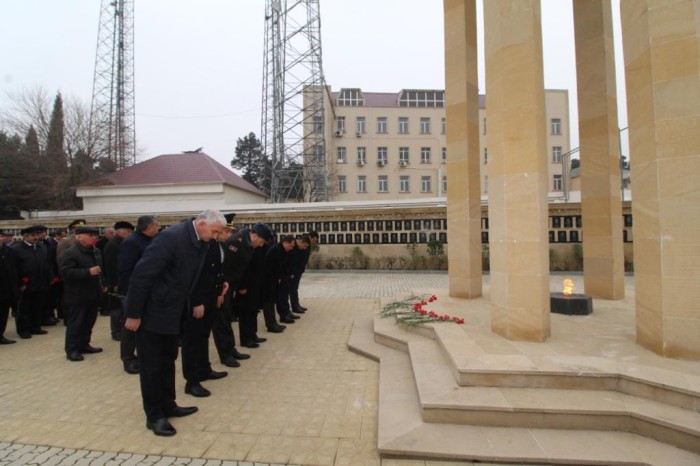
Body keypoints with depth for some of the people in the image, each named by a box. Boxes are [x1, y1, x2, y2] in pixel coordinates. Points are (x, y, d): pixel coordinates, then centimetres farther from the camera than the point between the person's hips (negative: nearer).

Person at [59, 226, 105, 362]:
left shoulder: (96, 251, 11)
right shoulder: (70, 253, -14)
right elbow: (65, 272, -22)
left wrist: (101, 284, 14)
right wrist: (88, 272, -28)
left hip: (93, 293, 8)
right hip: (78, 295, -8)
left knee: (89, 321, 14)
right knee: (75, 322, 0)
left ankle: (84, 345, 27)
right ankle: (71, 350, 10)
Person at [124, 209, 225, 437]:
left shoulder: (201, 242, -1)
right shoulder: (171, 237, -26)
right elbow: (141, 274, -25)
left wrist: (195, 302, 7)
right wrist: (134, 314, -20)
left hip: (172, 311, 8)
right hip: (152, 311, -8)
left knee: (167, 361, 19)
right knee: (152, 365, 6)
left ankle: (168, 406, 33)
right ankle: (155, 416, 20)